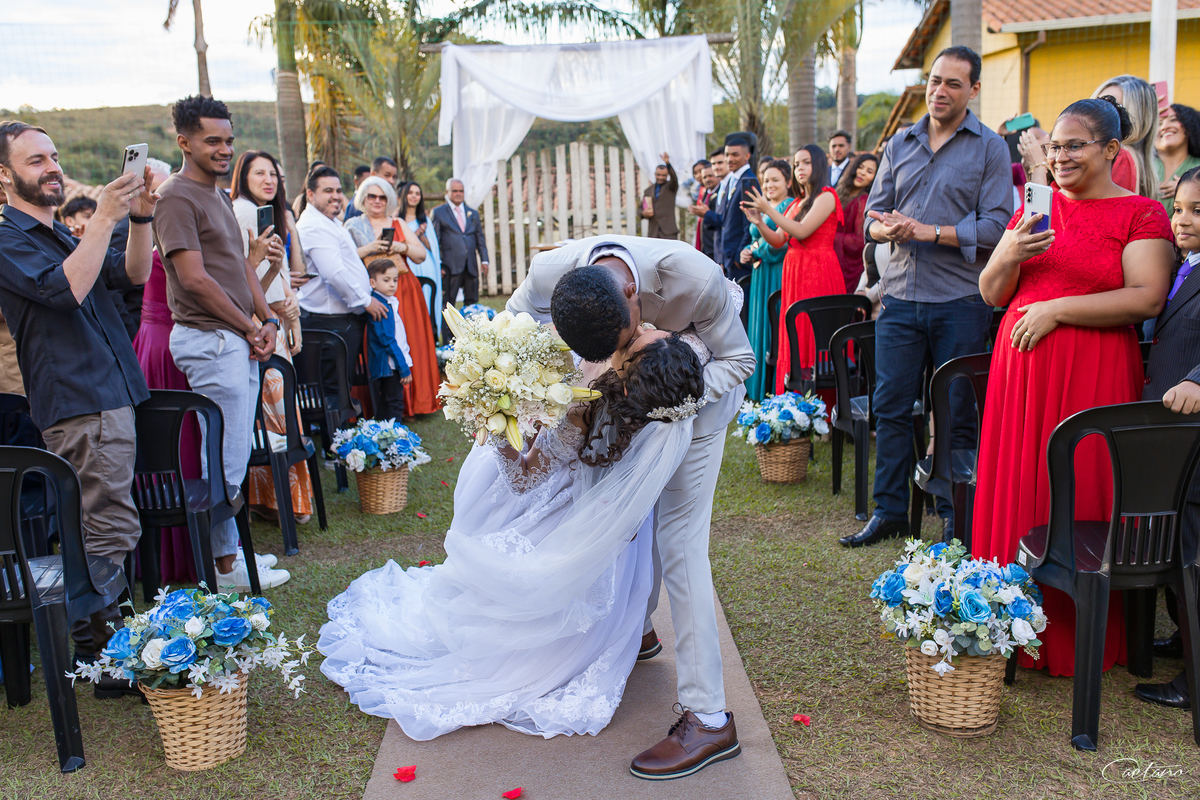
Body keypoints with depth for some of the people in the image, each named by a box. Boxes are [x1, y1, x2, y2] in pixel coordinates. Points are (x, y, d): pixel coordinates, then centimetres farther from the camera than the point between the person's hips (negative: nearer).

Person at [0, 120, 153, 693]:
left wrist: (141, 218, -5)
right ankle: (106, 661, -3)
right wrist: (103, 219, -24)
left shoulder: (62, 235, 22)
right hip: (78, 404, -9)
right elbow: (65, 289, -24)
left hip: (109, 397, 9)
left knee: (103, 530, 14)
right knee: (112, 529, -11)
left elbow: (132, 274, 10)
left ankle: (92, 645, 24)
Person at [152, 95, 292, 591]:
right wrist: (250, 328, -9)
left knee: (234, 454, 13)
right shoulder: (177, 197, -10)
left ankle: (227, 550, 24)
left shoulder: (218, 196, 20)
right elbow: (195, 278, -16)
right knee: (226, 460, -4)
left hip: (240, 340, 9)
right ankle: (225, 566, 8)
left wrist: (267, 321, 6)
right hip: (209, 339, -9)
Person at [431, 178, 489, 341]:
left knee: (472, 303, 5)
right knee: (447, 304, -3)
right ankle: (448, 342, 0)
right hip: (450, 266, -4)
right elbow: (434, 240, 2)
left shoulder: (473, 213, 18)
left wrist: (484, 260, 6)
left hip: (471, 266, 4)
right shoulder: (438, 212, 6)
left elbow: (480, 238, 18)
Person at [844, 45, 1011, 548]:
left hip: (961, 302, -3)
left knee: (958, 413, 4)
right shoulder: (900, 145, 14)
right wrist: (886, 228, -12)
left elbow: (996, 226, -7)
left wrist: (926, 231, -16)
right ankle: (890, 510, 17)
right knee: (890, 406, 4)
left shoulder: (990, 148, 2)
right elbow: (873, 216, 12)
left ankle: (956, 515, 18)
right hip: (900, 296, 3)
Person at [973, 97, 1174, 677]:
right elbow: (991, 295, 13)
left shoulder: (1141, 214, 1)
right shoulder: (1036, 207, 15)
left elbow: (1147, 298, -13)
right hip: (1021, 367, 5)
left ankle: (1076, 639, 13)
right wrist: (1009, 257, -8)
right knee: (1015, 492, 5)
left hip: (1094, 374, -4)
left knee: (1080, 498, -1)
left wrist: (1056, 309, -15)